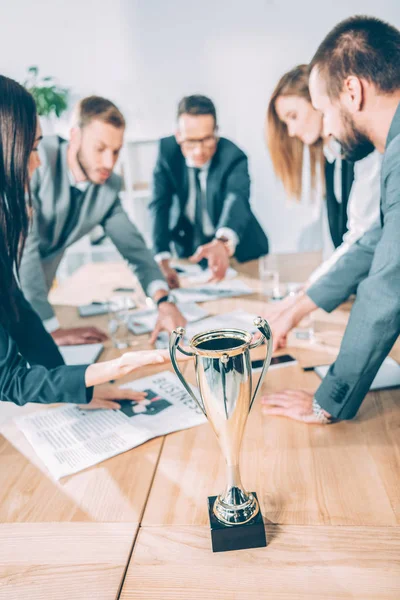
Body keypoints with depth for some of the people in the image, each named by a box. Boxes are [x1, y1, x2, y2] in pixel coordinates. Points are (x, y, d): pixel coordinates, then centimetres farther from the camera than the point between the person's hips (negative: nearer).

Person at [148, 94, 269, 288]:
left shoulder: (233, 157, -22)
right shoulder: (167, 150, -14)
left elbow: (237, 200, -40)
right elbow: (159, 205, -20)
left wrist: (223, 243, -63)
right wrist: (162, 260, -36)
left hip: (234, 248, -2)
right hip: (187, 244, 2)